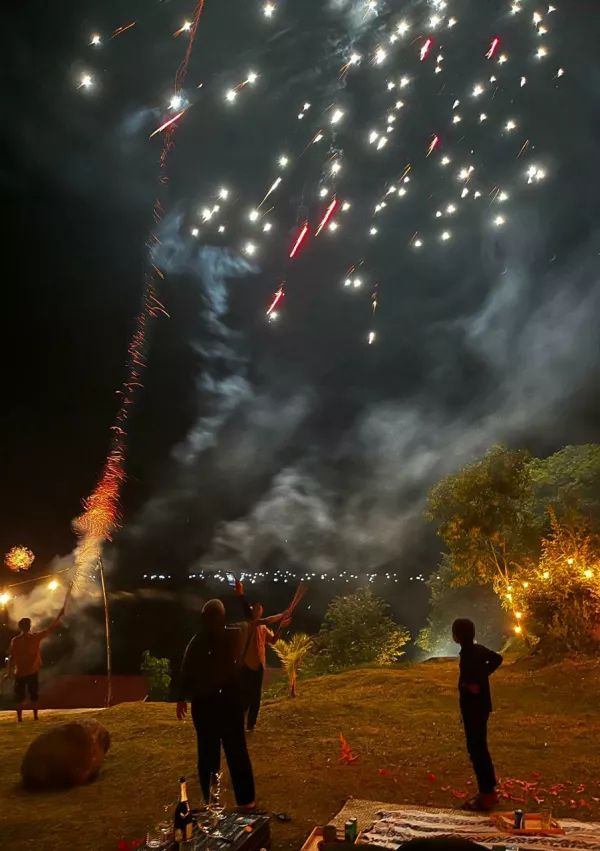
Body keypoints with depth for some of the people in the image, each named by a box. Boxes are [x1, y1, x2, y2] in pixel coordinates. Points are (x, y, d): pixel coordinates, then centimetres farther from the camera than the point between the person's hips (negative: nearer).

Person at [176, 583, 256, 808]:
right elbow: (249, 619, 11)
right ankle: (246, 800, 17)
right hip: (230, 700, 0)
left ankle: (210, 802, 21)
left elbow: (187, 674, -4)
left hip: (203, 703, 1)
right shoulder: (235, 635, -8)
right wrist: (241, 594, 20)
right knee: (237, 752, 10)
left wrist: (182, 699, 8)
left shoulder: (196, 643, -8)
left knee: (208, 754, 13)